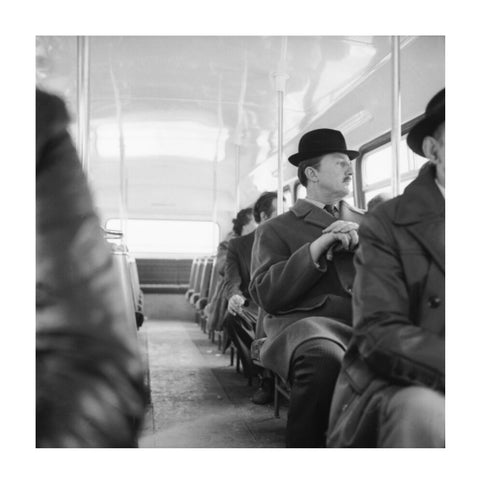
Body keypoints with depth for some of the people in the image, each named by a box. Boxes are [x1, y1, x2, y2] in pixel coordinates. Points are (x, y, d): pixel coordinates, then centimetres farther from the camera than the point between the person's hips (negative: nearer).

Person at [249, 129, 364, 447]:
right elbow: (267, 295, 2)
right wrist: (315, 248, -6)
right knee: (324, 358, -40)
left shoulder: (365, 222, 29)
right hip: (307, 321, -3)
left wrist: (362, 243, -1)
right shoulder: (276, 229, 17)